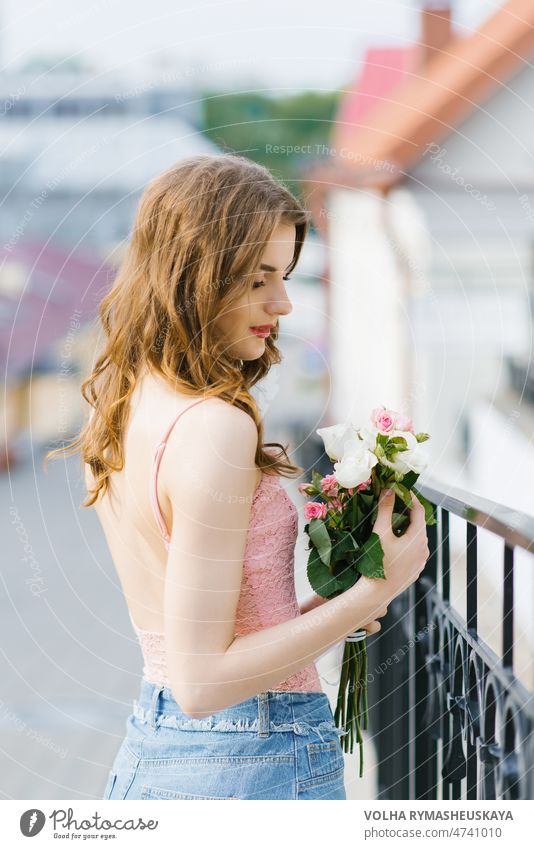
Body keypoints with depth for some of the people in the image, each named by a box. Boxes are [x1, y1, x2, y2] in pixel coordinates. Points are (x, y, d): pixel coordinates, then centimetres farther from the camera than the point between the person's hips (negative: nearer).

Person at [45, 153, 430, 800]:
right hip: (254, 764, -8)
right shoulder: (214, 429, -22)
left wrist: (310, 614, 8)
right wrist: (373, 593, -18)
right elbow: (201, 680, -22)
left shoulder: (117, 407, 5)